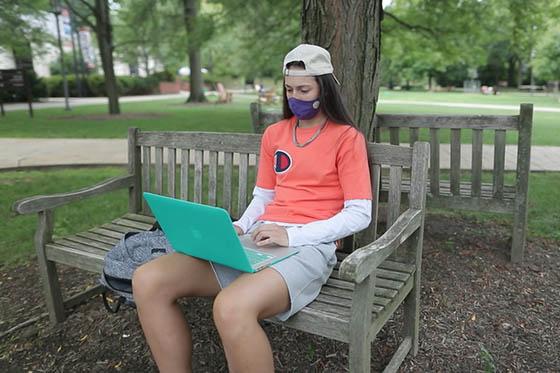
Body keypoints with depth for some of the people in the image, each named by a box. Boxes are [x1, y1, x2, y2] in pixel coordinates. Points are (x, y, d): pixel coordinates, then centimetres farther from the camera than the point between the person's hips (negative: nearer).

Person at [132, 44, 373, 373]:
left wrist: (293, 235, -17)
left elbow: (359, 215, -5)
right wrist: (240, 228, -2)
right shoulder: (274, 134, 18)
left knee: (231, 307, -37)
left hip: (309, 244, -5)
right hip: (260, 238, 6)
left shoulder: (347, 137, 1)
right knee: (147, 281, -14)